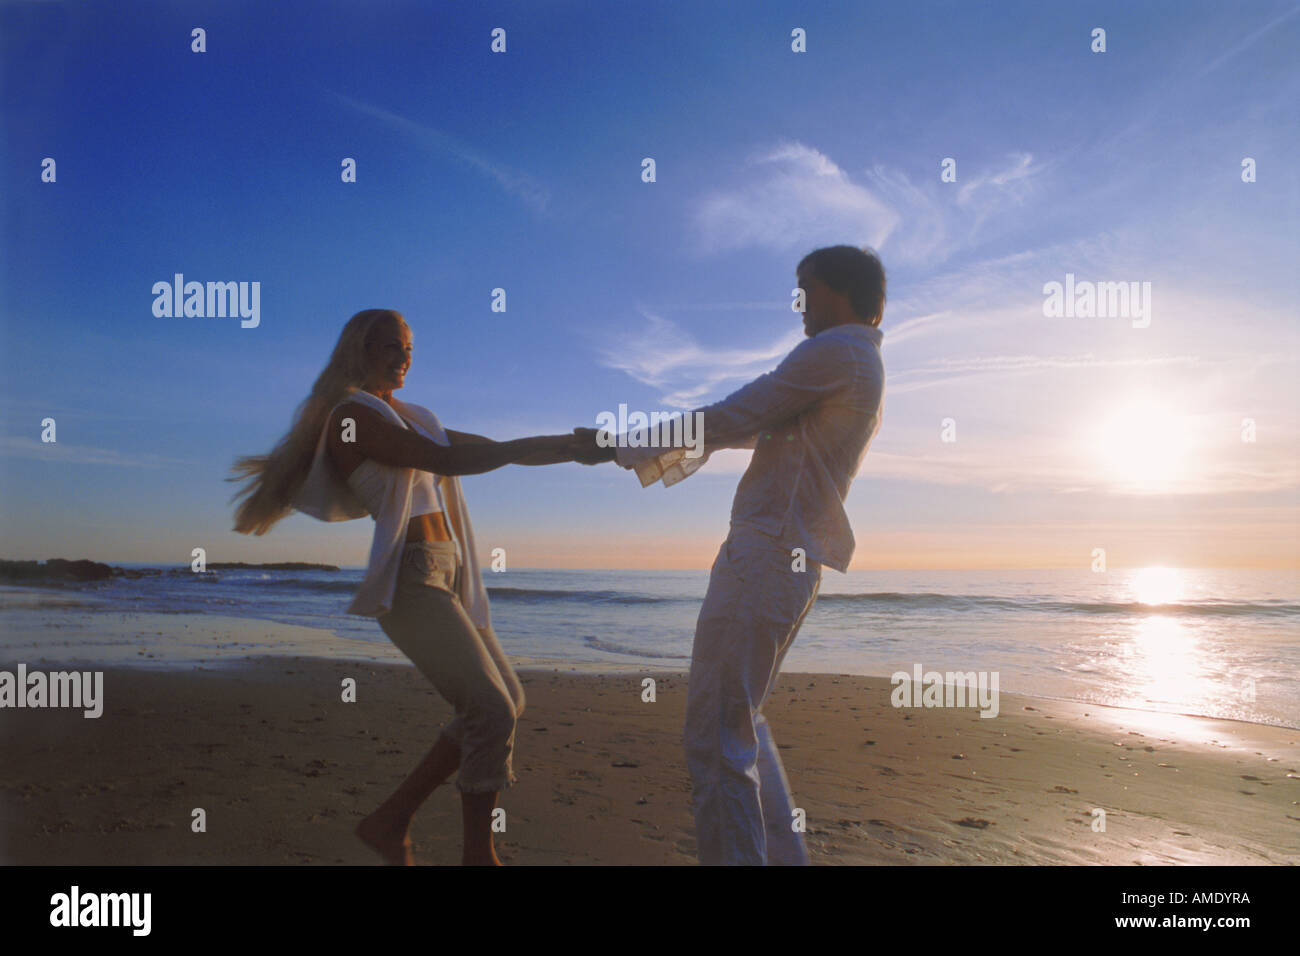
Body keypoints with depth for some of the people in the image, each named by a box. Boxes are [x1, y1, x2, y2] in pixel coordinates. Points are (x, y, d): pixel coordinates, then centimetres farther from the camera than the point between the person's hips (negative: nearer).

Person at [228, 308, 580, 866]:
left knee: (505, 701, 10)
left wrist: (572, 445, 10)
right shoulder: (351, 415, -5)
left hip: (444, 574, 9)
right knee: (492, 711, -14)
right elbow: (445, 461, -17)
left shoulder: (409, 417, 21)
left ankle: (391, 821, 17)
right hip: (407, 578, -9)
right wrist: (530, 447, -12)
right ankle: (479, 855, 1)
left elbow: (487, 449, 19)